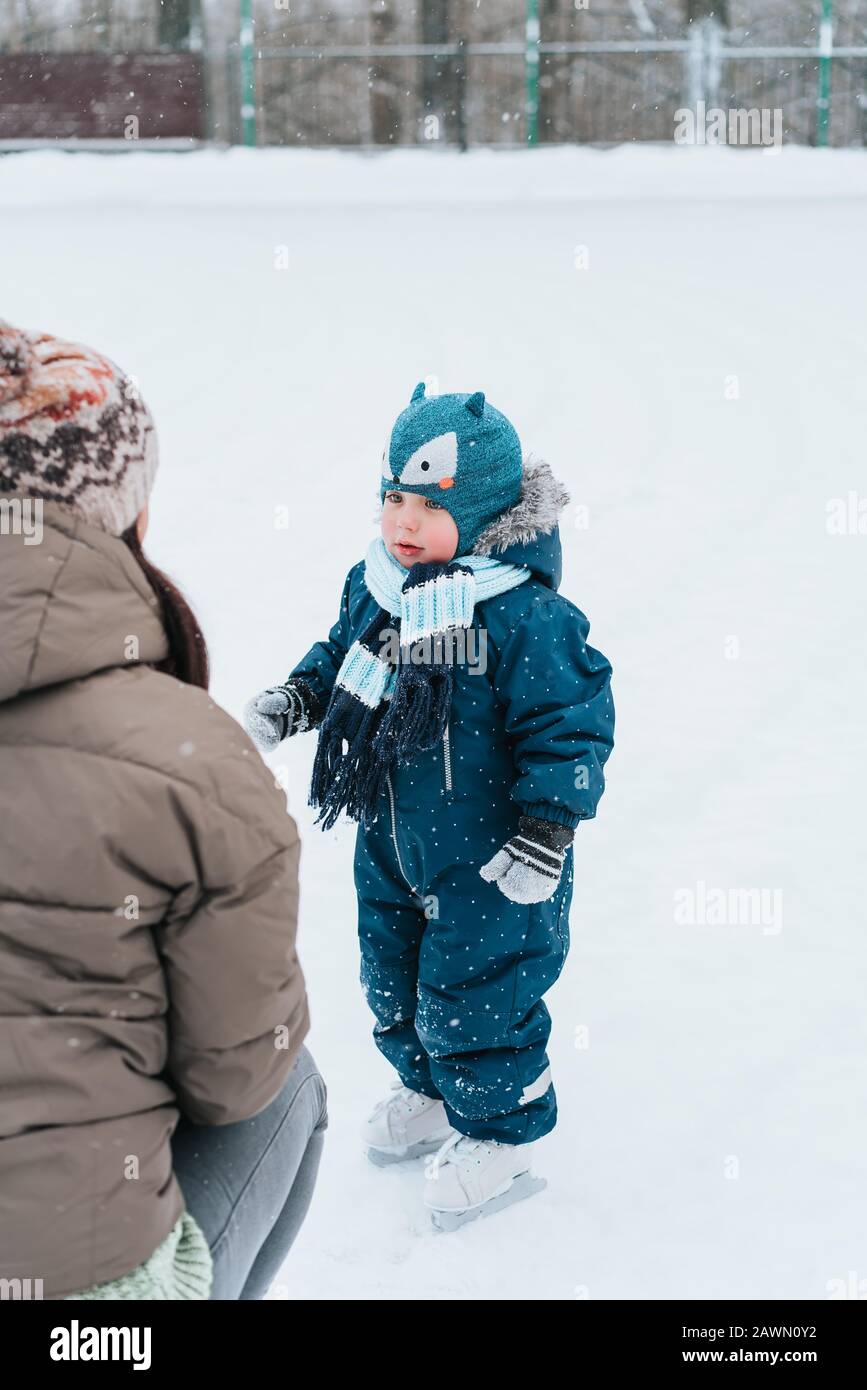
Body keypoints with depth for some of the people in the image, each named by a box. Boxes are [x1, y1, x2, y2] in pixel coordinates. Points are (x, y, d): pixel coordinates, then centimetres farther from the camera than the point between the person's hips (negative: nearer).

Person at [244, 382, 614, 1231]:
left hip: (484, 861, -7)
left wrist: (542, 842, -22)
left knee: (472, 998, 7)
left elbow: (571, 730, -22)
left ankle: (498, 1136, 31)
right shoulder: (374, 586, -5)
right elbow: (339, 657, 15)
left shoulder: (526, 619, -27)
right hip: (392, 844, 8)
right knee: (393, 982, 24)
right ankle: (429, 1092, 50)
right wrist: (287, 703, 1)